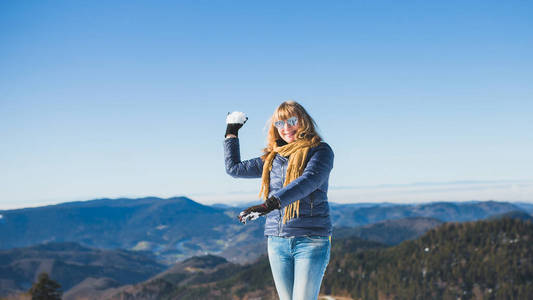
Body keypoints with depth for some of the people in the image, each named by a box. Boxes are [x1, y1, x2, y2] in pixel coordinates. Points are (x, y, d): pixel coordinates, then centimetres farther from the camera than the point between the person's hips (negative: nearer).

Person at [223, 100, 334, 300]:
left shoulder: (320, 151, 0)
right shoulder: (272, 158, 16)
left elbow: (308, 181, -19)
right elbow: (234, 168, 25)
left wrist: (271, 203, -31)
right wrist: (231, 134, 27)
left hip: (311, 240, -5)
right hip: (277, 241, 5)